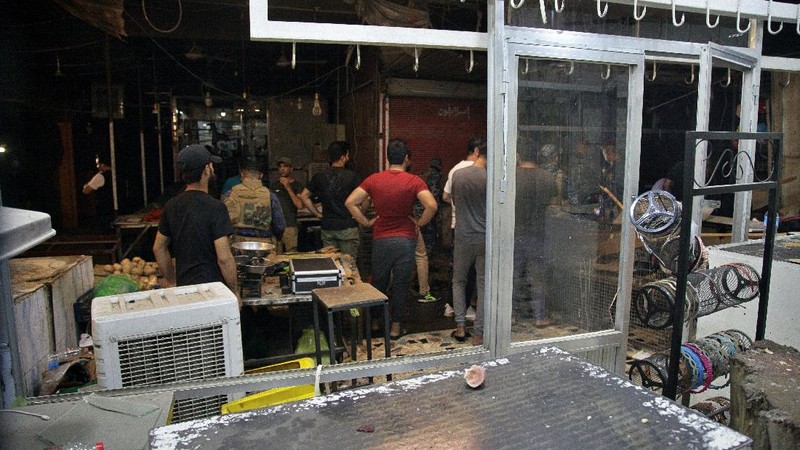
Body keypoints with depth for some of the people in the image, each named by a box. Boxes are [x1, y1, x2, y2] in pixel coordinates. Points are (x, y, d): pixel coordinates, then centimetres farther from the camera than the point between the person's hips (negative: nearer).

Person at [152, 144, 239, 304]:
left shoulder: (171, 206, 4)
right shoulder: (215, 207, -17)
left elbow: (158, 248, 12)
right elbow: (224, 258, -20)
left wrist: (171, 282, 21)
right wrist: (234, 292, -9)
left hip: (183, 287, 7)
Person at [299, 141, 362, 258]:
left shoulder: (320, 177, 4)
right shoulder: (351, 176, -8)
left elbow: (304, 196, 8)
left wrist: (317, 214, 9)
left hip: (327, 227, 4)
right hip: (348, 227, -4)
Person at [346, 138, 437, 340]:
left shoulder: (374, 180, -1)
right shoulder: (414, 181, -9)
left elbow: (350, 202, -5)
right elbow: (431, 205, -22)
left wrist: (366, 222, 2)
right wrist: (419, 223, -7)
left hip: (381, 240, 2)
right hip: (406, 239, -2)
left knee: (379, 283, 17)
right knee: (400, 284, 8)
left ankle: (375, 322, 29)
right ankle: (396, 327, 16)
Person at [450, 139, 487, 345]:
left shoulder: (457, 174, -3)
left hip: (463, 237, 2)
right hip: (485, 238, -2)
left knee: (459, 281, 18)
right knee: (483, 286, 6)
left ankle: (460, 327, 15)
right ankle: (478, 334, 10)